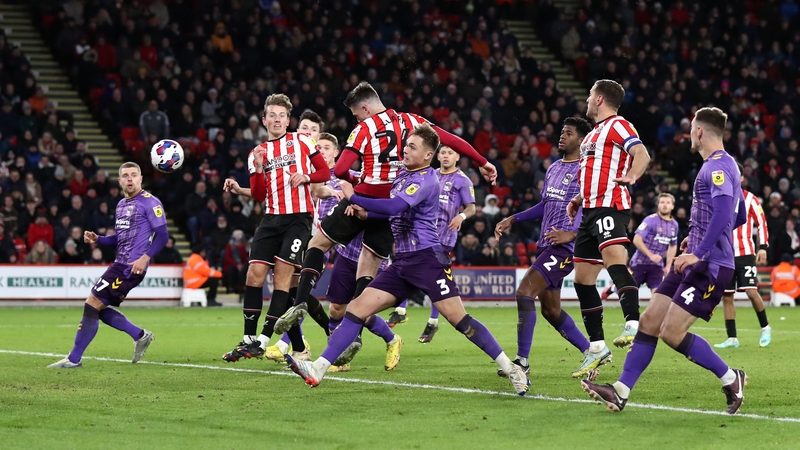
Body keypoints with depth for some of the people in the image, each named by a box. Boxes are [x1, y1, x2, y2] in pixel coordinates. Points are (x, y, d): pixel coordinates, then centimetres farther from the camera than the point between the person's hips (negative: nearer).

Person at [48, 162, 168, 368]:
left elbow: (162, 235, -14)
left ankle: (74, 359, -2)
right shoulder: (121, 205, 17)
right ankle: (140, 336, 21)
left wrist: (145, 257, -25)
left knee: (92, 304, -9)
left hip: (132, 267, -10)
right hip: (120, 264, 10)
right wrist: (97, 239, 7)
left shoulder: (149, 202, -10)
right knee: (99, 308, 12)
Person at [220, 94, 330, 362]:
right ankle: (248, 339, 1)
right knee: (255, 274, -6)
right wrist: (239, 190, -10)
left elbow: (324, 172, 4)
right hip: (272, 218, 4)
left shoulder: (301, 141, 6)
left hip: (299, 217, -4)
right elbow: (259, 195, 8)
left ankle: (263, 341, -13)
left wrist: (306, 177, -13)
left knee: (282, 274, -11)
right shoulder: (257, 153, 13)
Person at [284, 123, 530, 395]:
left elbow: (394, 206, -26)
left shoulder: (426, 180, -11)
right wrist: (365, 214, 11)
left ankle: (512, 370, -3)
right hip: (402, 262, 8)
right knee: (357, 309, -3)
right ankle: (317, 369, -7)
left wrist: (353, 197, -17)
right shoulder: (403, 175, 17)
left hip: (426, 258, -8)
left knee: (458, 318, -13)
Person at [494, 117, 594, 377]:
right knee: (551, 310, 12)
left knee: (524, 292, -19)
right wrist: (513, 220, 21)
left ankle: (522, 362, -16)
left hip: (565, 247, -9)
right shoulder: (553, 169, 17)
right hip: (546, 245, 9)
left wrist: (572, 233, -28)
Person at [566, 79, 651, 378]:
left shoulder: (617, 125, -2)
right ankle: (597, 348, 13)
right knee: (582, 279, 8)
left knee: (615, 262, -31)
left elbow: (642, 154, -19)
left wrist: (631, 176, -36)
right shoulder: (593, 134, 26)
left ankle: (633, 325, -45)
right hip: (591, 209, 10)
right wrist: (579, 200, 24)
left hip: (610, 207, -10)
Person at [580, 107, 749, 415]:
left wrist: (700, 253, -32)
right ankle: (621, 392, 3)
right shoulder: (723, 165, 18)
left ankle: (730, 378, 3)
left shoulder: (718, 166, -14)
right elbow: (740, 216, 28)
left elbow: (724, 211, -29)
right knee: (649, 321, 4)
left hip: (710, 266, -10)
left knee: (672, 332, -13)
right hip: (696, 262, 10)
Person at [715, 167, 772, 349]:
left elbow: (762, 223, -1)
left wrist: (763, 247, -9)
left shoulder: (749, 199, -1)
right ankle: (732, 338, 6)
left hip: (745, 253, -4)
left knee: (751, 291, -14)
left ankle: (765, 328, 6)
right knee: (726, 297, 1)